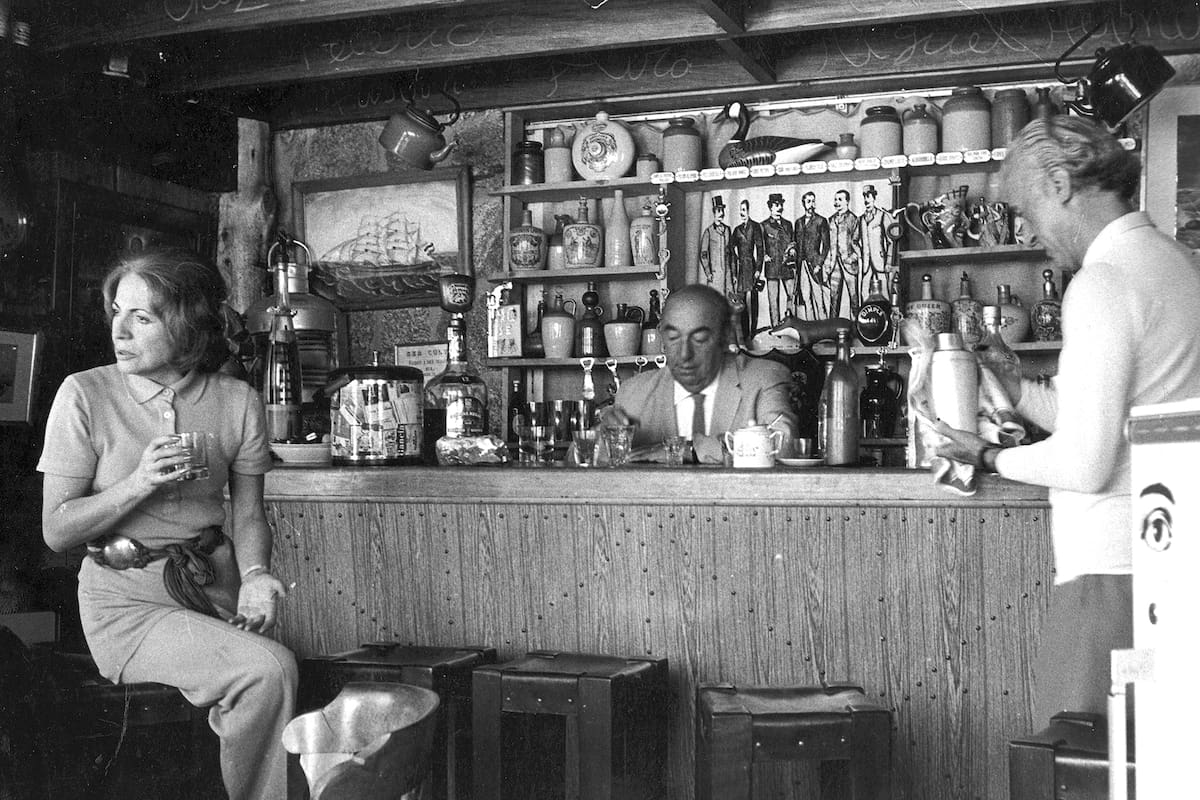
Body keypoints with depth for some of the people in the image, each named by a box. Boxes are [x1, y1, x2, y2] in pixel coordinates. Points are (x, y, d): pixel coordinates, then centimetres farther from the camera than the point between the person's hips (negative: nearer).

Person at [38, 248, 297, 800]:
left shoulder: (237, 401, 1)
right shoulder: (84, 395, -6)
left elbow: (248, 515, 7)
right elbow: (56, 531, -5)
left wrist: (254, 575, -14)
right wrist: (138, 484, -20)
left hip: (213, 588, 3)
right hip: (126, 598, -3)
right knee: (269, 670, -25)